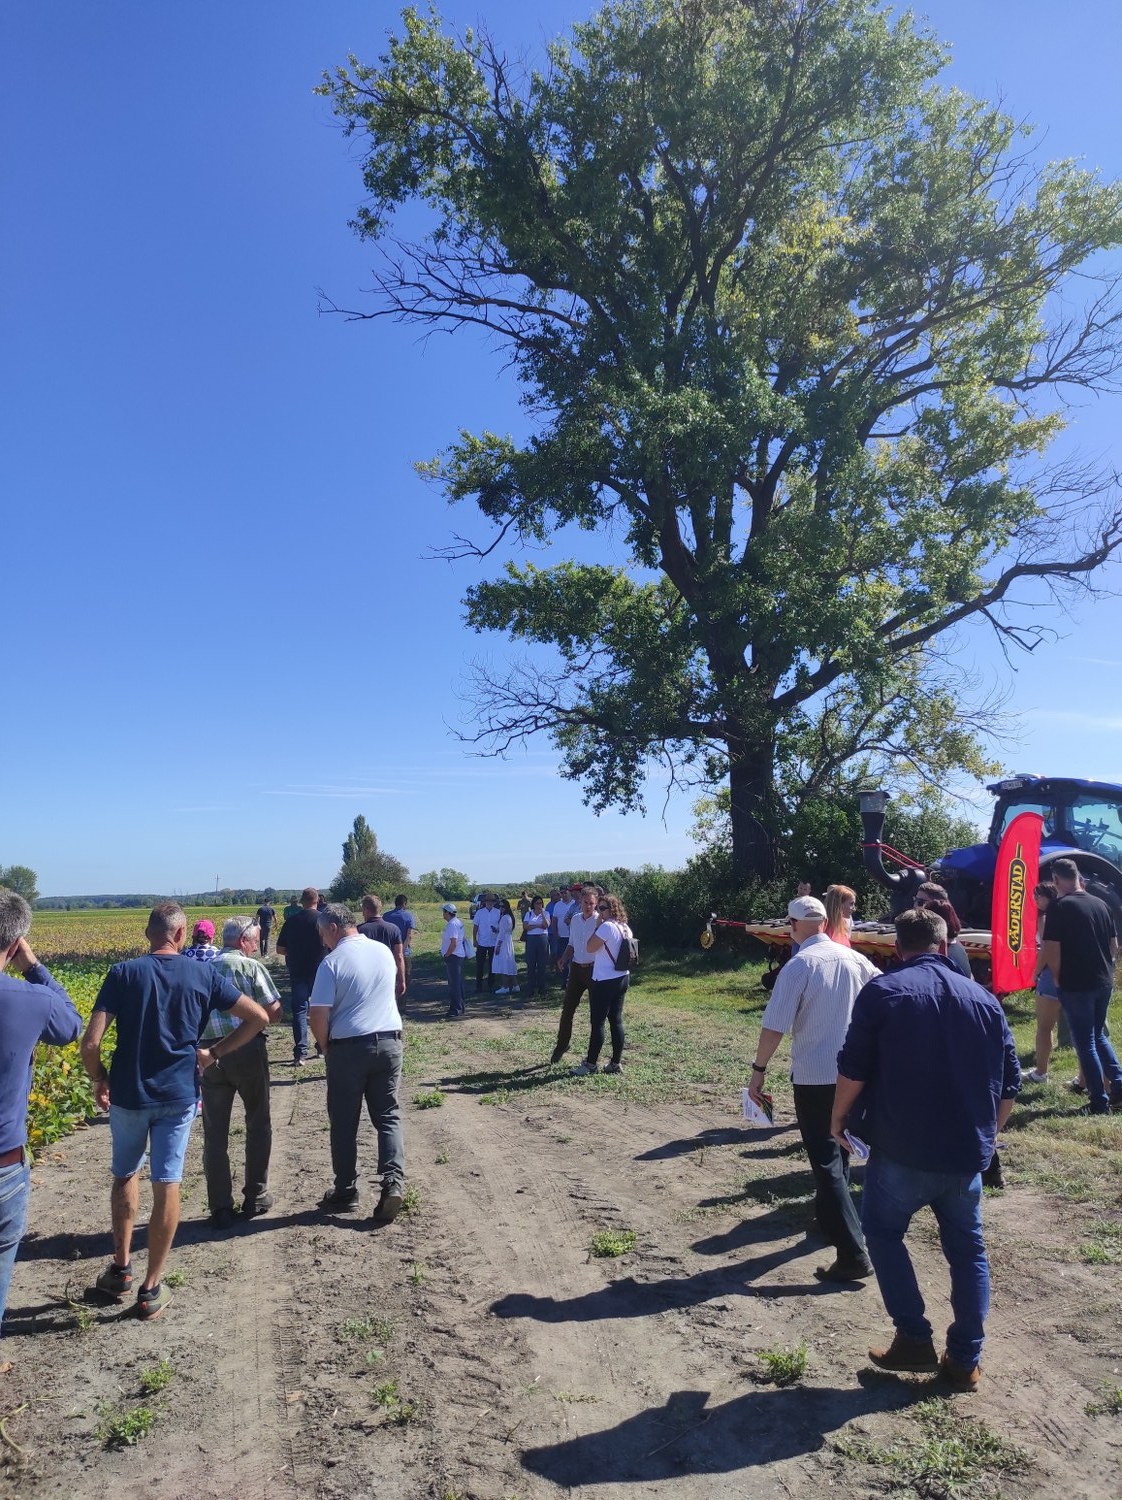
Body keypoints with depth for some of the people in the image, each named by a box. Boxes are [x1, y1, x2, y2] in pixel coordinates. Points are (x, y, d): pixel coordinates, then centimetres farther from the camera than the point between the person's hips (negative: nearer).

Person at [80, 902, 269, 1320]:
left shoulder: (123, 974, -8)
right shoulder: (203, 975, -4)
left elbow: (90, 1044, -13)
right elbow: (259, 1018, -3)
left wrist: (99, 1080, 5)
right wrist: (214, 1053, 5)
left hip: (127, 1093, 0)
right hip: (179, 1095, 0)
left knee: (125, 1176, 23)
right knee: (167, 1185, 7)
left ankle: (121, 1268, 30)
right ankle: (151, 1288, 14)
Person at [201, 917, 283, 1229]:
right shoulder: (251, 967, -5)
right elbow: (273, 1012, -8)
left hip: (209, 1052, 4)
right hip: (247, 1049, -4)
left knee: (215, 1131, 9)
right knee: (258, 1124, 14)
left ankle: (221, 1208, 11)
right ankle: (255, 1198, 21)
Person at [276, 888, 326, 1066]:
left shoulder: (291, 921, -1)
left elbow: (280, 949, 3)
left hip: (297, 973, 1)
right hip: (319, 972, -1)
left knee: (299, 1010, 4)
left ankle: (300, 1053, -2)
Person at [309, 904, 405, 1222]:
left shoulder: (333, 962, -12)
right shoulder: (384, 951, 6)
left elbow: (319, 1017, -15)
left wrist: (325, 1047, 5)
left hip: (348, 1047, -4)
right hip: (389, 1041, 4)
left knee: (344, 1122, 11)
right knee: (388, 1116, 10)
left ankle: (346, 1190, 19)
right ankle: (393, 1181, -5)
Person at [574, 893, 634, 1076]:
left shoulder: (606, 926, -18)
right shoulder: (625, 928, 10)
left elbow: (590, 947, -14)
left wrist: (597, 925, -8)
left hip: (604, 981, -9)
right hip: (622, 978, 9)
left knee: (597, 1022, -1)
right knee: (616, 1020, 11)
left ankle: (590, 1063, 6)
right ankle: (616, 1063, 14)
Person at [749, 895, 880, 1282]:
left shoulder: (799, 965, -16)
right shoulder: (853, 959, 0)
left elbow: (775, 1026, -19)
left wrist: (758, 1070, -10)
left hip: (814, 1076, -6)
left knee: (826, 1163, -1)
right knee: (839, 1151, 24)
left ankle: (853, 1254, -5)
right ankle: (832, 1219, 41)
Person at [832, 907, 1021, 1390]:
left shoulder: (882, 991, -8)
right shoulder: (983, 998, 5)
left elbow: (853, 1069, -11)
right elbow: (1009, 1083, 9)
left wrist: (840, 1117, 5)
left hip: (902, 1150, -4)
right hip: (968, 1153, 4)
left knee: (883, 1231, 17)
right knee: (967, 1249, 19)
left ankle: (914, 1339, 14)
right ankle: (965, 1361, 24)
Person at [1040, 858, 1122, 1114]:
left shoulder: (1059, 907, -15)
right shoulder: (1101, 904, 5)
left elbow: (1051, 951, -18)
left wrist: (1058, 978, -2)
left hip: (1075, 985, -6)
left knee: (1085, 1043, 4)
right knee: (1099, 1036, 23)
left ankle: (1099, 1102, 8)